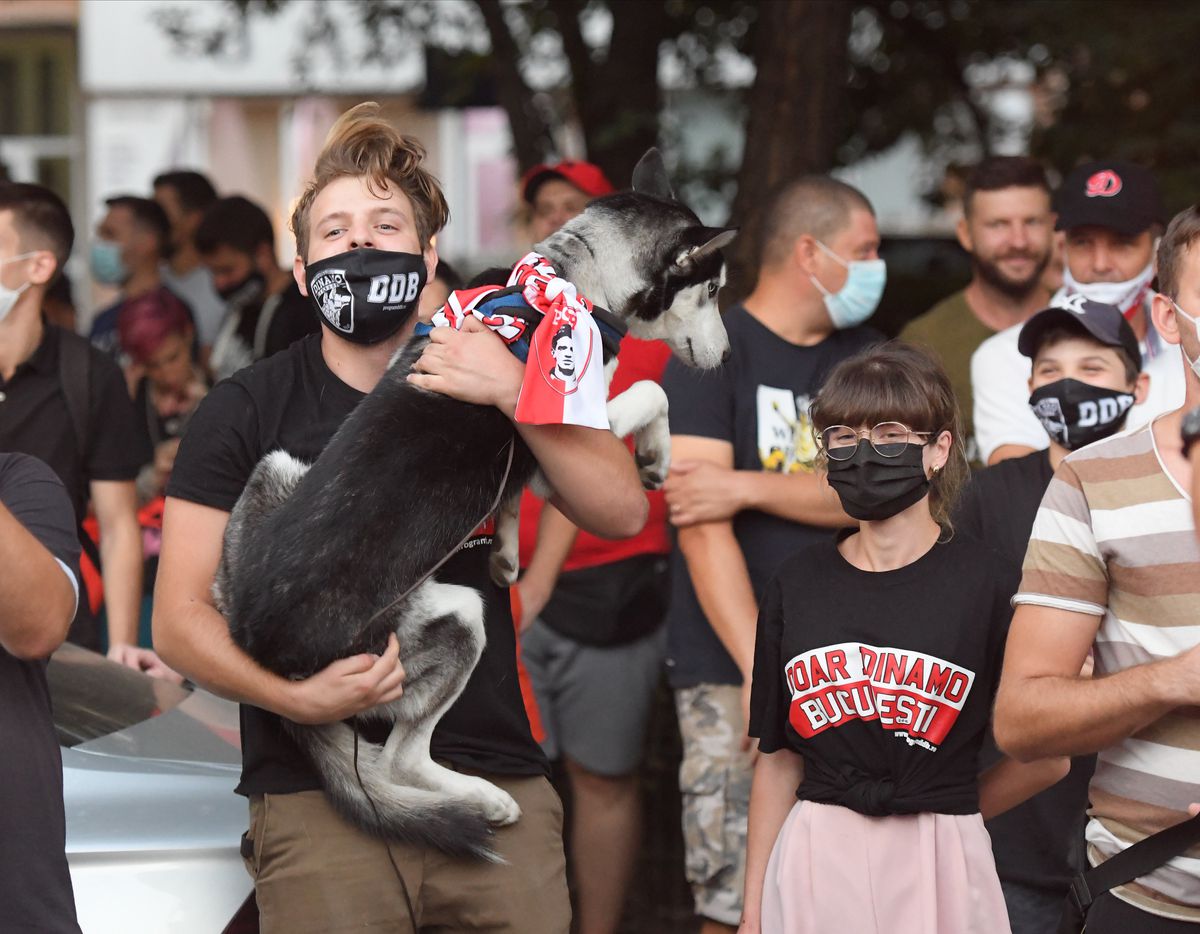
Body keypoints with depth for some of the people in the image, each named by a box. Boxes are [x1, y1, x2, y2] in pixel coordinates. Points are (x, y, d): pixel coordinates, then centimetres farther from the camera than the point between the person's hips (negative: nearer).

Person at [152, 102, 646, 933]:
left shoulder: (486, 384, 13)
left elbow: (623, 513, 1)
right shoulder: (248, 412, 5)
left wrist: (516, 394, -12)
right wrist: (294, 697, -17)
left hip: (497, 787, 2)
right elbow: (180, 615, 0)